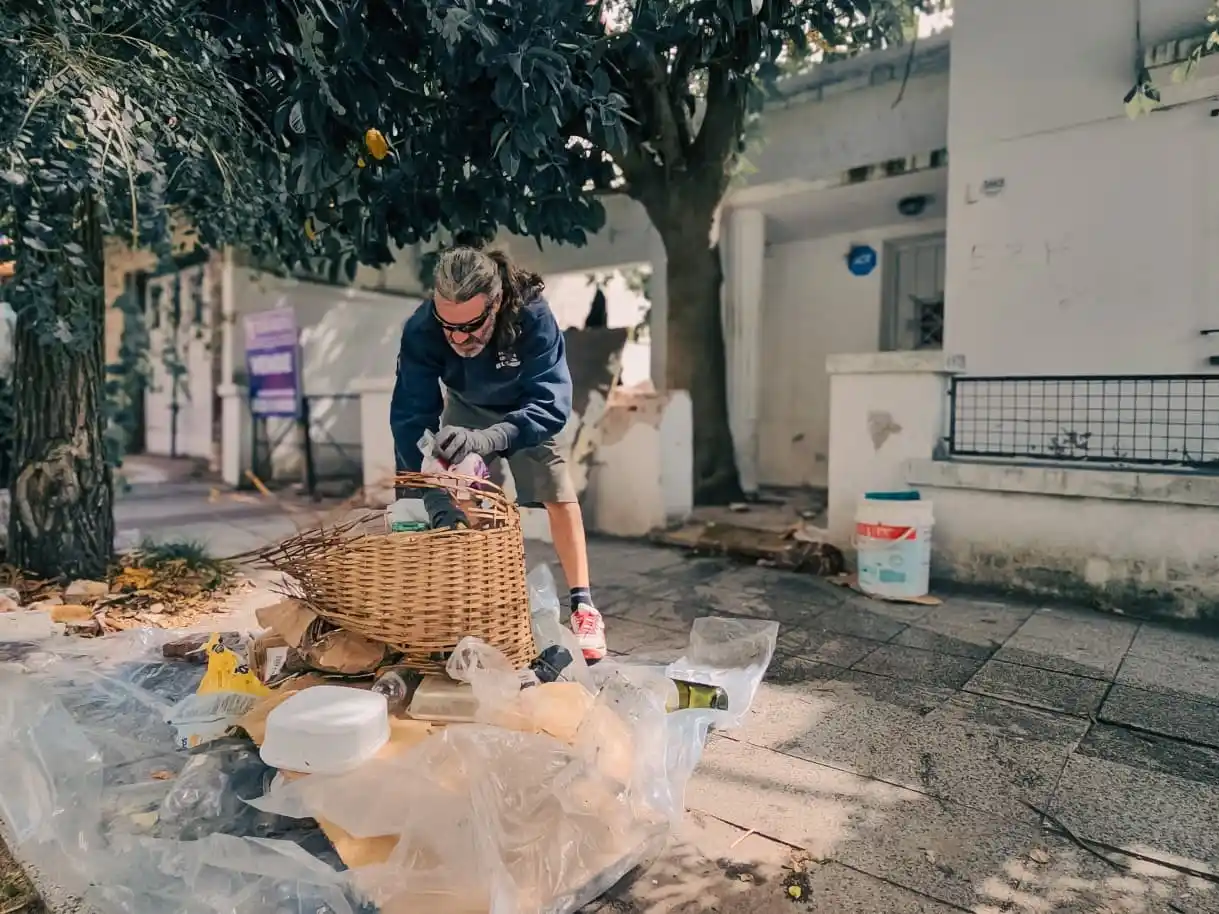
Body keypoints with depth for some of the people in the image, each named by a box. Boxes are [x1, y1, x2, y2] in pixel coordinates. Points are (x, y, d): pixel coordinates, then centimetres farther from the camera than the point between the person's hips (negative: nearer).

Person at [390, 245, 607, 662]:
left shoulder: (532, 315, -41)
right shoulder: (420, 330, -36)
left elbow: (551, 404, -45)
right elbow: (412, 418, -36)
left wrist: (485, 439, -61)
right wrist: (433, 495, -47)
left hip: (526, 408, -1)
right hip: (466, 408, 2)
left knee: (559, 494, -9)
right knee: (455, 506, -4)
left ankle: (583, 607, -1)